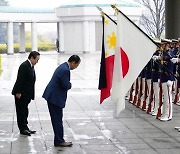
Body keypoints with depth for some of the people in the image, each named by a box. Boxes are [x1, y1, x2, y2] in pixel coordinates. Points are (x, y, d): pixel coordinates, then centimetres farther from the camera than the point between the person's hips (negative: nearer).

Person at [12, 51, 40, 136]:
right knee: (21, 111, -1)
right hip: (21, 94, -9)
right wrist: (18, 92, -22)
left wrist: (30, 95, 13)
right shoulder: (24, 66, -18)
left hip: (26, 94, 9)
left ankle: (25, 128, 21)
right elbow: (20, 80, -21)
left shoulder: (31, 66, 11)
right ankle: (22, 129, 5)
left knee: (24, 111, 14)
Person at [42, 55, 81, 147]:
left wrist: (68, 84, 3)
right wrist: (70, 84, -2)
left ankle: (58, 140, 20)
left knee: (57, 120, 14)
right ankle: (59, 141, 5)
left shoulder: (63, 67, 11)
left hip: (52, 96, 10)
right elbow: (66, 86, -21)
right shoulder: (65, 70, -21)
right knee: (58, 120, -2)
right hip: (55, 98, -10)